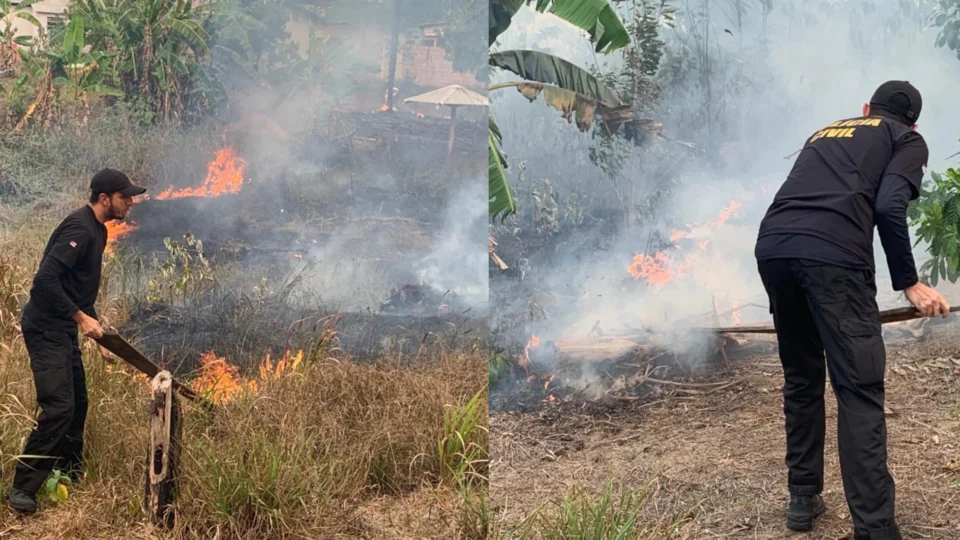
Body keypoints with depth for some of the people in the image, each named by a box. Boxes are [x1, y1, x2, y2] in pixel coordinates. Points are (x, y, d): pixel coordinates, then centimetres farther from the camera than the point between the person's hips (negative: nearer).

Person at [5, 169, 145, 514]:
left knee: (78, 404, 15)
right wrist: (81, 317, -23)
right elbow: (45, 279, -27)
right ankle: (22, 488, -9)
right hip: (46, 329, -10)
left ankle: (69, 477, 28)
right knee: (59, 407, -15)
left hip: (63, 330, 10)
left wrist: (97, 332, 22)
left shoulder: (97, 230, 13)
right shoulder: (80, 228, -19)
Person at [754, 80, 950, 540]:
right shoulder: (908, 141, 19)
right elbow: (889, 206, 1)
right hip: (832, 254, -6)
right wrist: (909, 283, 4)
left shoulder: (824, 134, 36)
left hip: (771, 247, 6)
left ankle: (802, 499, 26)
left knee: (801, 379, 20)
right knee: (859, 390, -5)